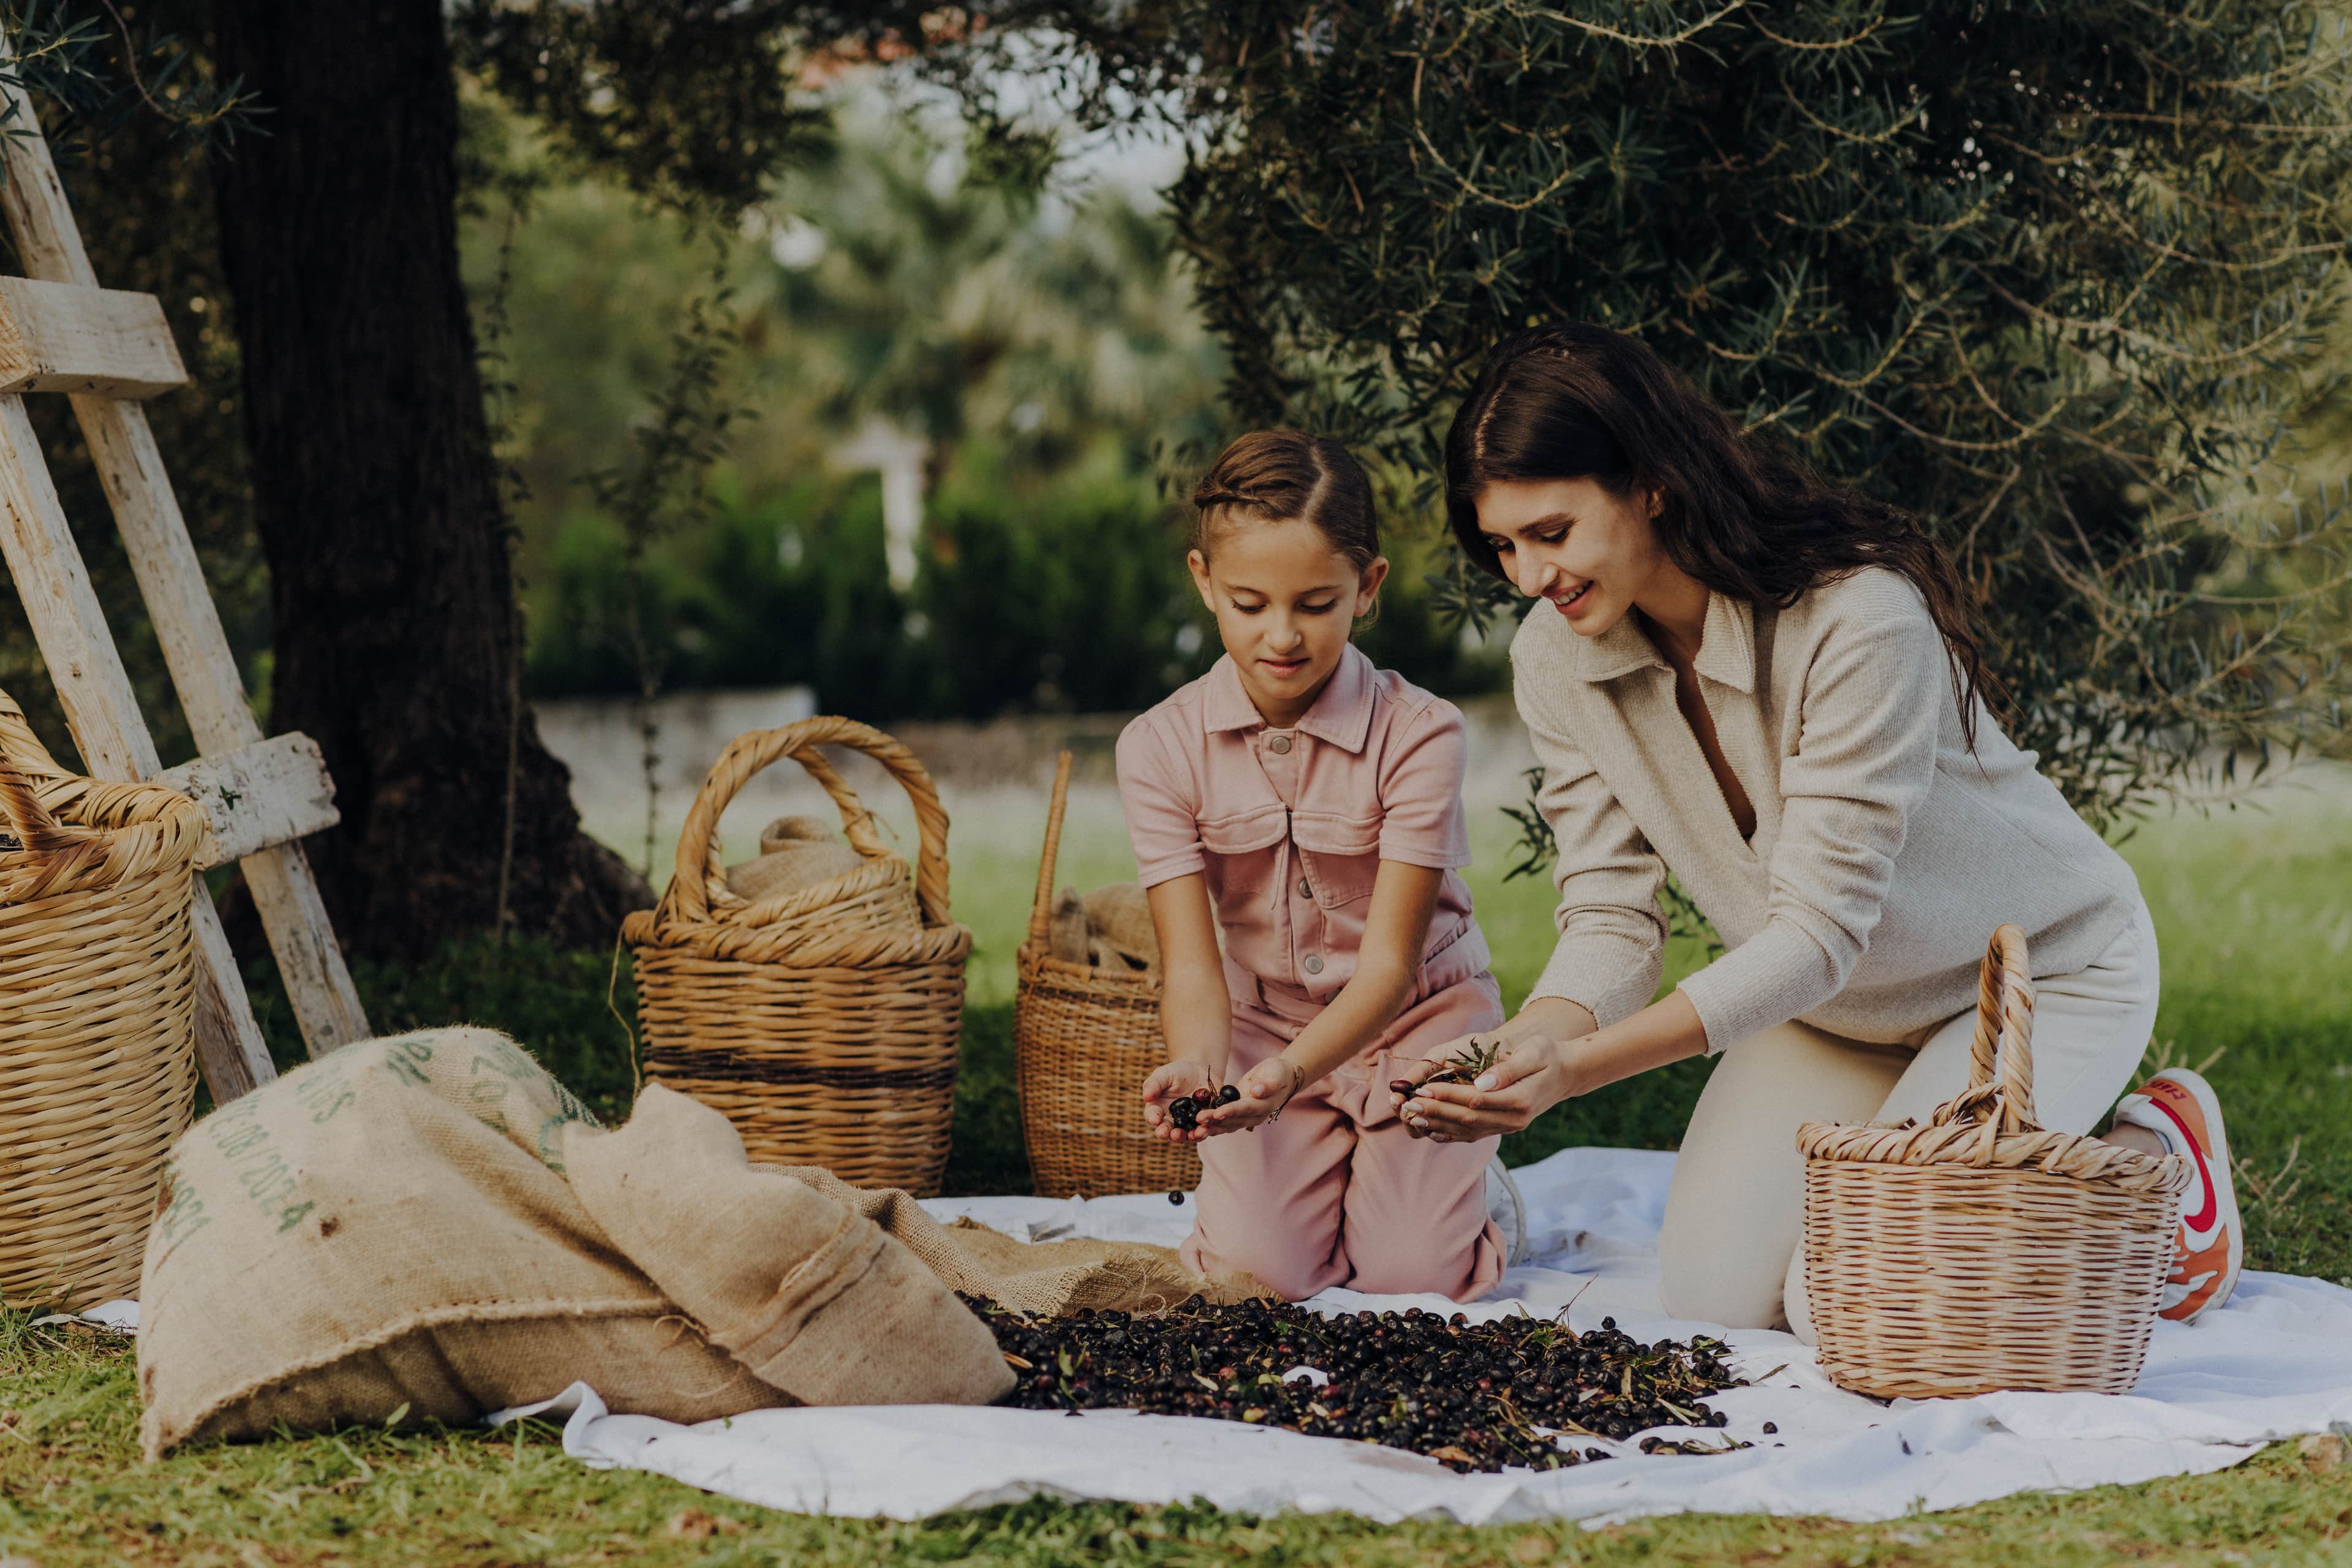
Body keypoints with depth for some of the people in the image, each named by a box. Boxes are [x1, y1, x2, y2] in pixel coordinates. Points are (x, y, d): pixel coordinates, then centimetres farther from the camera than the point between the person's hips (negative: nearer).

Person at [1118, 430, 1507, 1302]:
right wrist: (1195, 1066, -41)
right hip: (1265, 1027, 2)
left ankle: (1470, 1191, 20)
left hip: (1417, 1017, -2)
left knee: (1412, 1272, -15)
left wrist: (1290, 1075, -43)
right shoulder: (1162, 747, -13)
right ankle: (1324, 1175, 19)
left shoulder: (1417, 734, -21)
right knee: (1252, 1271, -15)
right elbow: (1192, 963, -17)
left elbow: (1388, 961, -24)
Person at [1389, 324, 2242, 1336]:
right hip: (1830, 1001, 6)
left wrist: (1580, 1067, -44)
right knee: (1711, 1299, -4)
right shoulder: (1555, 660, -15)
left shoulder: (1859, 617, -35)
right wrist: (1524, 1049, -36)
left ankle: (2153, 1156, 7)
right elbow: (1610, 918, -13)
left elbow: (1820, 927, -35)